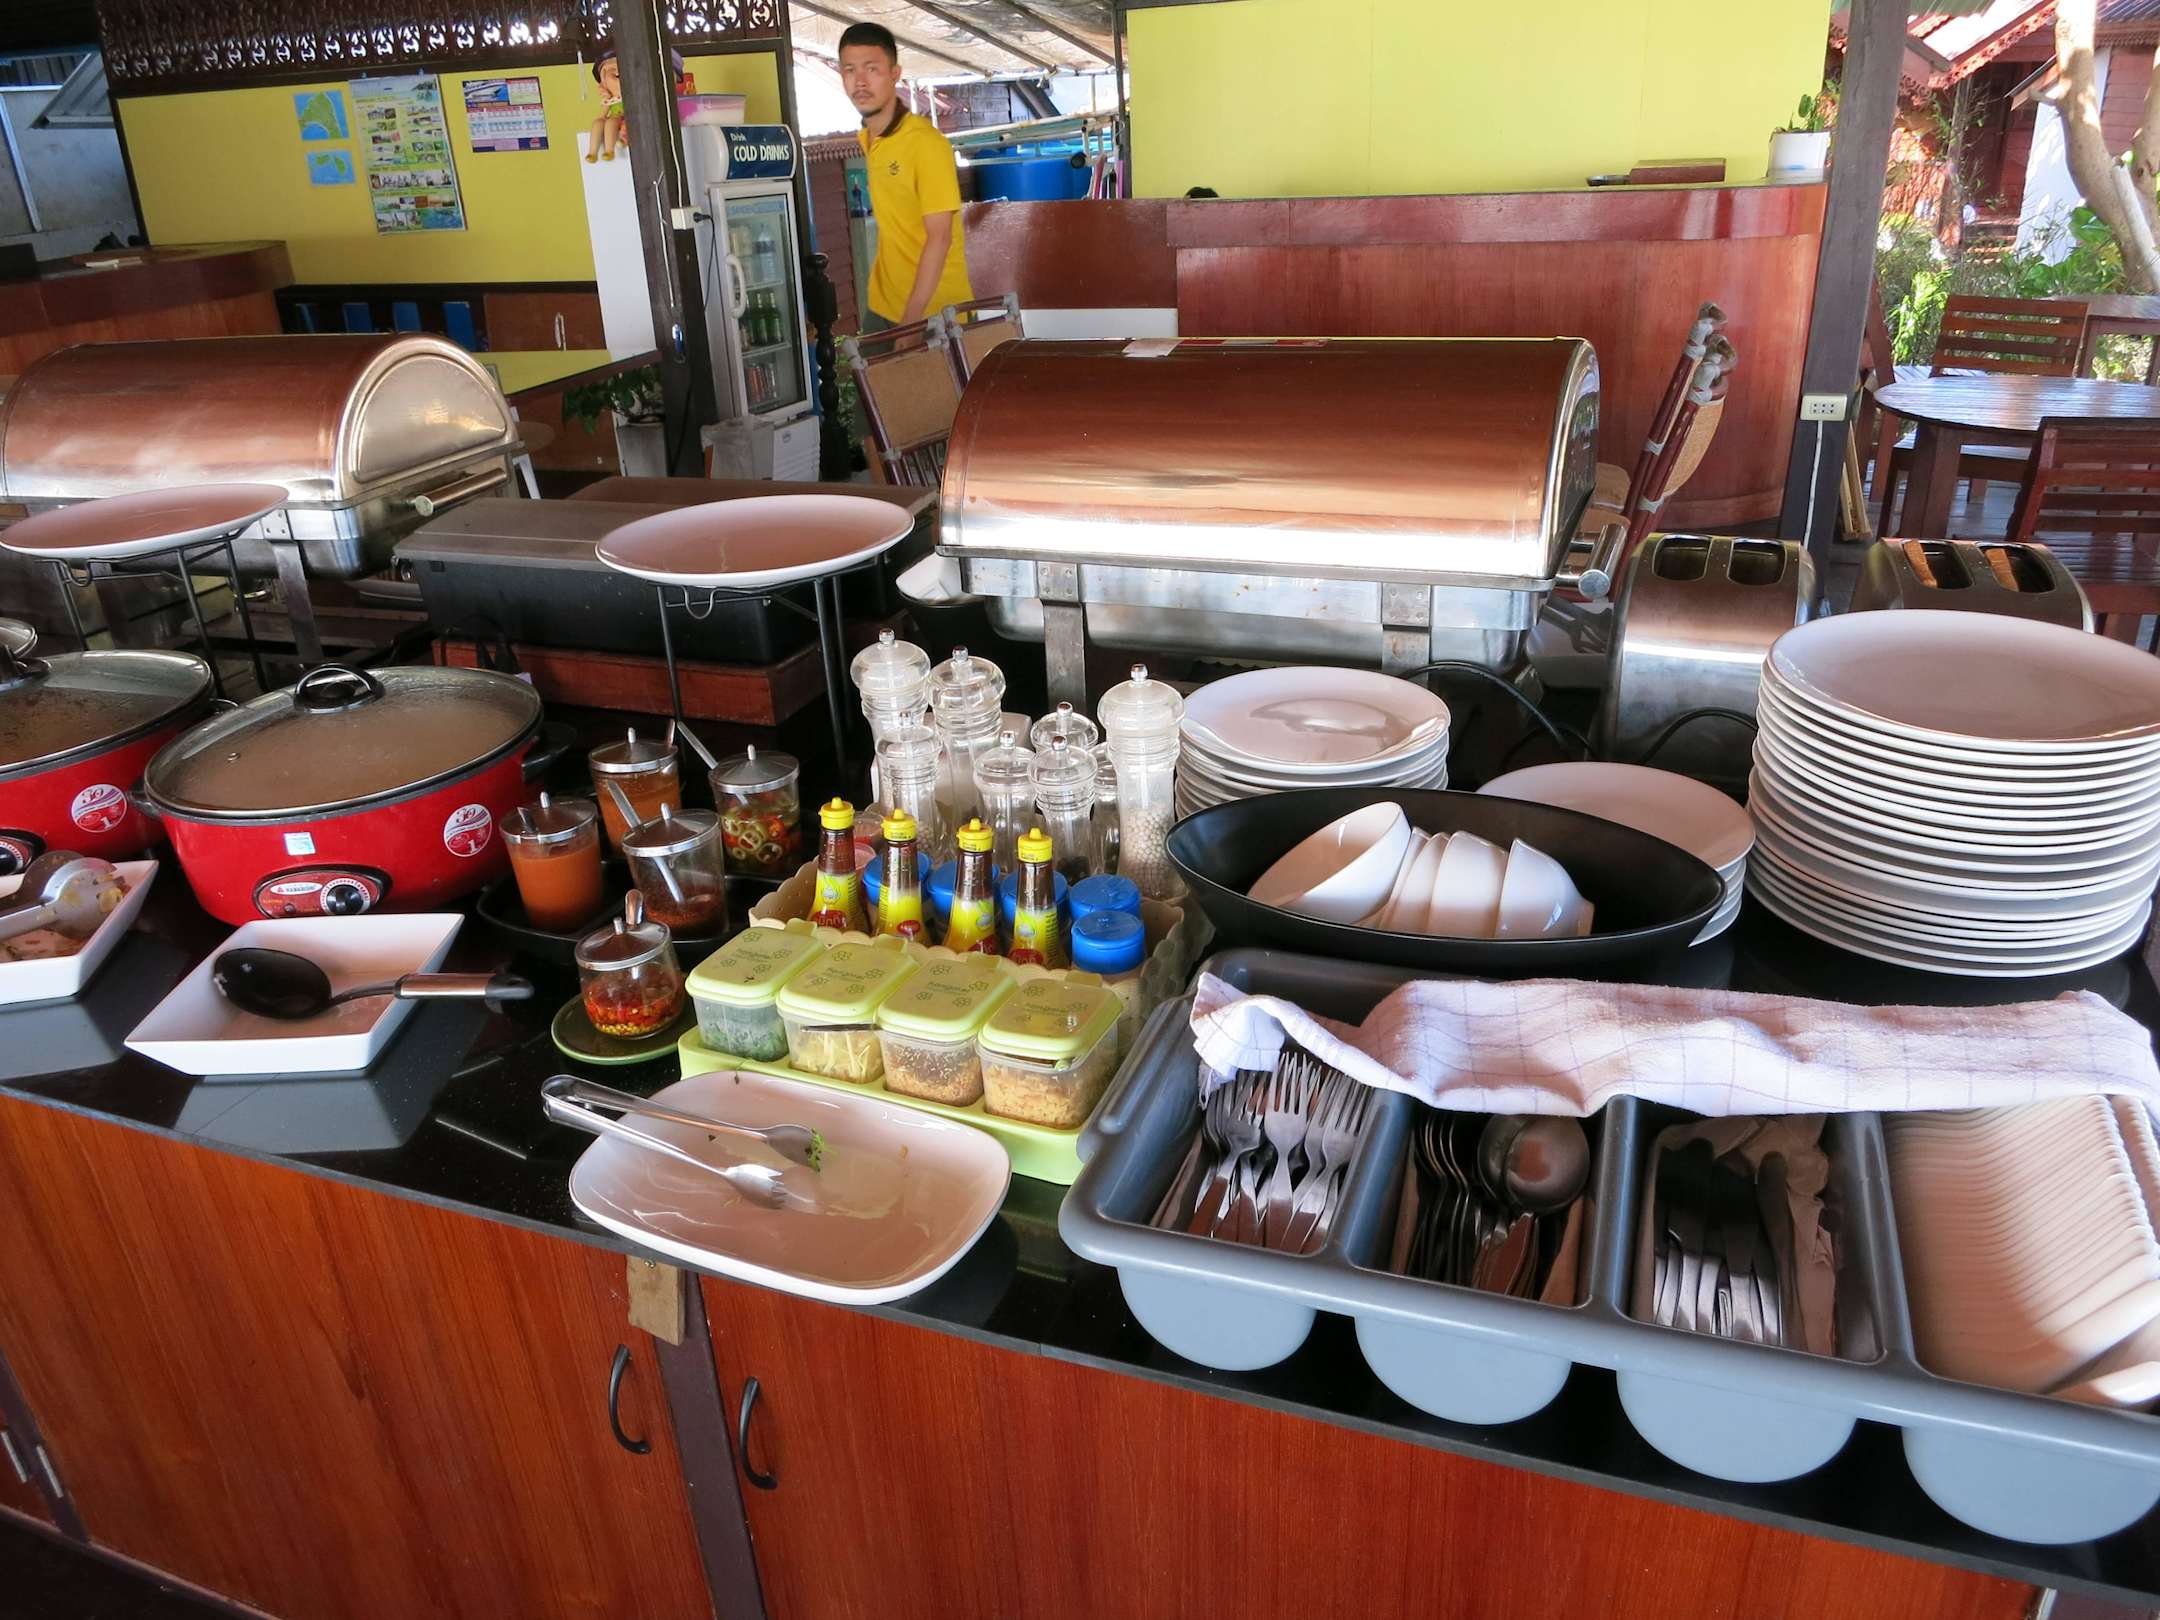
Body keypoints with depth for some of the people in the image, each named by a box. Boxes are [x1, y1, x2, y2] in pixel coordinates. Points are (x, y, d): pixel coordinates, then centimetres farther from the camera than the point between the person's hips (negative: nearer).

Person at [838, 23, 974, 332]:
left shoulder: (926, 143, -16)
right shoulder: (866, 139, 5)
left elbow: (939, 237, -19)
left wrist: (911, 319, -23)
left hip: (933, 311, -6)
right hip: (883, 305, 7)